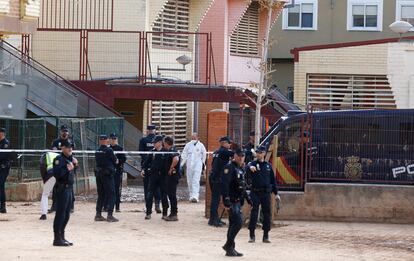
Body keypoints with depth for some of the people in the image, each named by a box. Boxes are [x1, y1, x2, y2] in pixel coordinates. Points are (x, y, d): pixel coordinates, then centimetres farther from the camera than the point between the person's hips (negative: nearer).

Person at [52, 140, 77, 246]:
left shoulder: (70, 158, 17)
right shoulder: (59, 159, -11)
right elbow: (56, 173, -22)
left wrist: (75, 165, 10)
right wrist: (67, 169, -21)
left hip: (69, 188, 10)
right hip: (62, 188, -10)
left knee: (66, 214, 14)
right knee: (60, 214, -8)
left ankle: (61, 237, 22)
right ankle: (57, 239, -6)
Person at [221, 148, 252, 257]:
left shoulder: (241, 169, 17)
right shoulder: (230, 167, -12)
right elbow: (225, 184, -20)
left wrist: (247, 198, 25)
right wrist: (226, 201, -26)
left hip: (238, 201, 9)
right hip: (232, 201, -9)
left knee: (233, 224, 11)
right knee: (238, 222, -16)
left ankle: (230, 248, 15)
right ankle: (229, 245, -9)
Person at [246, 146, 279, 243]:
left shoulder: (268, 166, 10)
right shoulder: (253, 164, 1)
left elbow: (272, 180, 15)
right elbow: (247, 167, -24)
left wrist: (276, 193, 12)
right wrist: (250, 167, -48)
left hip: (266, 193, 3)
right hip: (255, 192, -3)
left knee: (267, 213, 3)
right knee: (254, 213, -5)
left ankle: (266, 236, 11)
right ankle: (252, 235, 0)